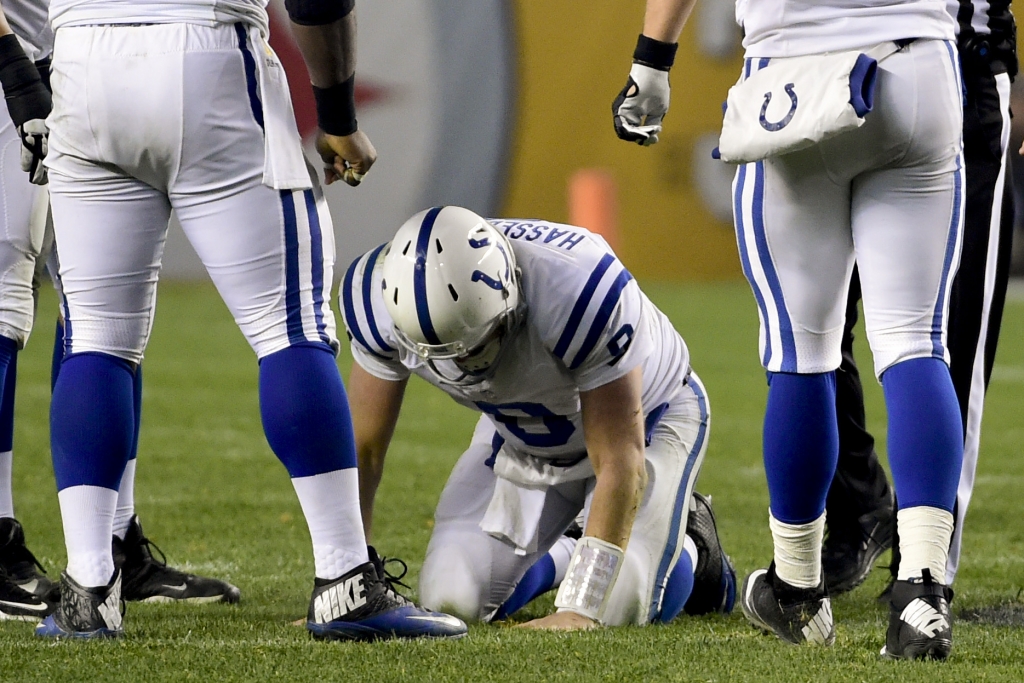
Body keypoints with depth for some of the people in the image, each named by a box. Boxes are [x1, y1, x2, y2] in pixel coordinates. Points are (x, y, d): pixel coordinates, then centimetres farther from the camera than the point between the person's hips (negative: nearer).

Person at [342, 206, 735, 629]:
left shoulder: (577, 295, -43)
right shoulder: (386, 301, -30)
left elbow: (620, 463, -35)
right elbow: (363, 449, -16)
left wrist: (581, 609, -36)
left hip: (645, 416, -4)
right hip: (520, 432, 4)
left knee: (619, 605, -20)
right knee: (452, 598, -11)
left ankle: (688, 545, 15)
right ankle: (563, 559, 21)